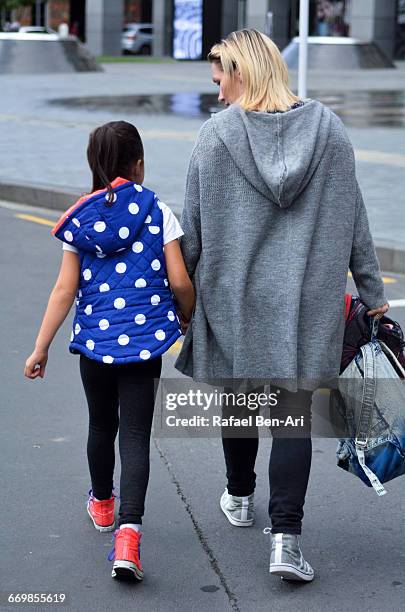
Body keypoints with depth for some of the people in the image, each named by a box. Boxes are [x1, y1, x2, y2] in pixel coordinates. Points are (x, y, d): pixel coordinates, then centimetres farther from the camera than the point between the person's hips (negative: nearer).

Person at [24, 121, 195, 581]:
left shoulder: (81, 218, 0)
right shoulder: (156, 211, -4)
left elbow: (65, 290, -2)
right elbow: (179, 281, -6)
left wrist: (40, 348, 4)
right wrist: (189, 318, 14)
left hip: (94, 339, 2)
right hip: (144, 339, -2)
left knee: (102, 424, 22)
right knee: (135, 435, -1)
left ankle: (102, 504, 44)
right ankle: (128, 531, -16)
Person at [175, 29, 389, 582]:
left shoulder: (217, 135, -7)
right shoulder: (328, 129, -1)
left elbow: (192, 227, -4)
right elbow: (354, 221, 3)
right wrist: (371, 291, 10)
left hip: (233, 296, 0)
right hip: (309, 302, 1)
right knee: (294, 413, 1)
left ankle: (240, 497, 39)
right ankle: (286, 535, -9)